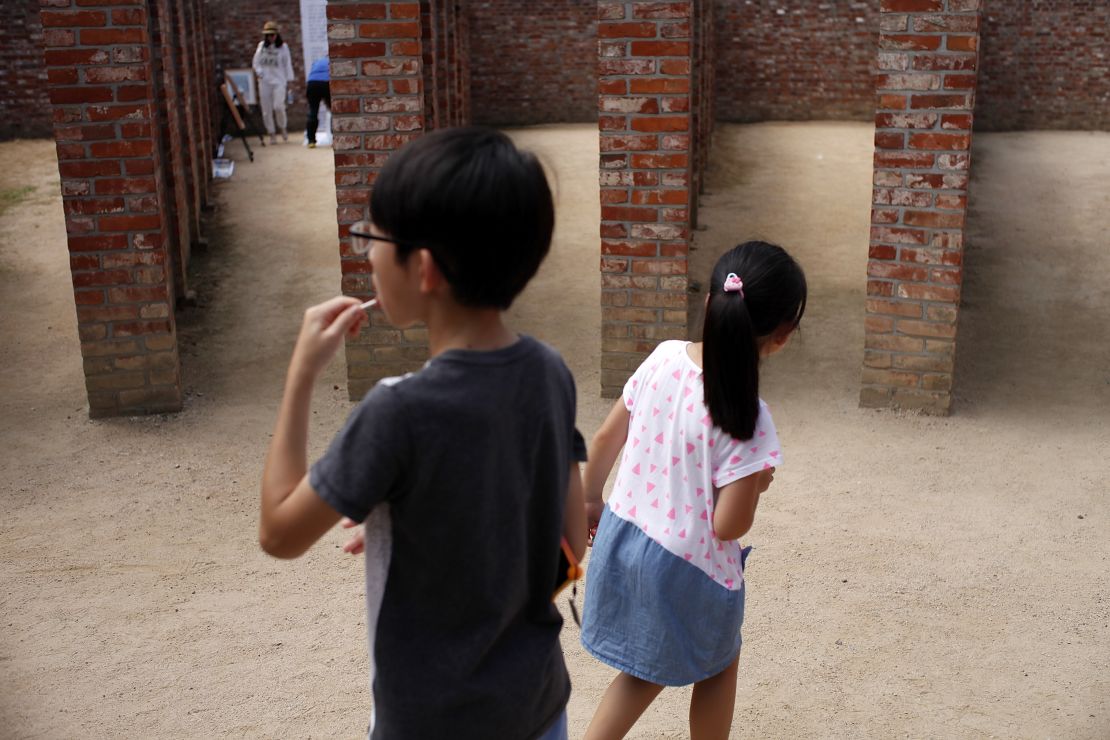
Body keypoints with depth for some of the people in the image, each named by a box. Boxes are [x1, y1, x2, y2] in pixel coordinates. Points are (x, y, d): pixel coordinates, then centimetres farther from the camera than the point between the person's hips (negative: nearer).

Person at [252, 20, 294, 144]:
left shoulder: (283, 46, 4)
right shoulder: (261, 46, 10)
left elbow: (287, 64, 6)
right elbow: (255, 62, 15)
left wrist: (289, 79, 1)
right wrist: (260, 72, -3)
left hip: (279, 80, -3)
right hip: (264, 81, 3)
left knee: (278, 106, -18)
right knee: (266, 110, 1)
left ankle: (283, 128, 7)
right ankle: (271, 134, 11)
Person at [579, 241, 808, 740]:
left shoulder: (664, 358, -9)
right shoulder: (748, 422, -26)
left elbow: (606, 438, 2)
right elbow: (728, 526, -21)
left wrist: (590, 500, 18)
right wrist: (757, 483, 0)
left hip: (622, 536, 6)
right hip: (686, 570, -5)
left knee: (645, 669, 28)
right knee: (719, 664, 26)